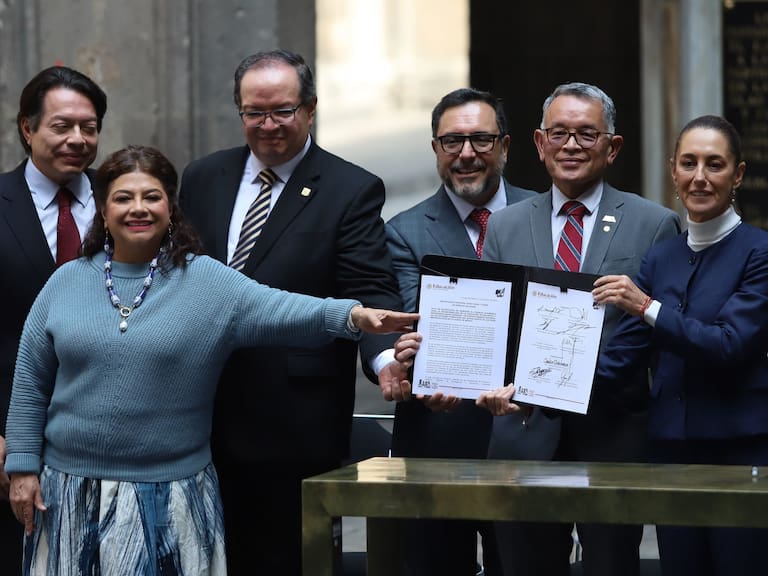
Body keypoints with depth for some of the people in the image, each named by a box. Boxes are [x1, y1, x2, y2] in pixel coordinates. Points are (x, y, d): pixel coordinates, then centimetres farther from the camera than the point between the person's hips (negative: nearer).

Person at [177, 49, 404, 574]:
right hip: (201, 416, 4)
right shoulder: (204, 178, 11)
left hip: (294, 426, -4)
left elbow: (369, 292, -10)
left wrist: (384, 358, -30)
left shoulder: (353, 191, -3)